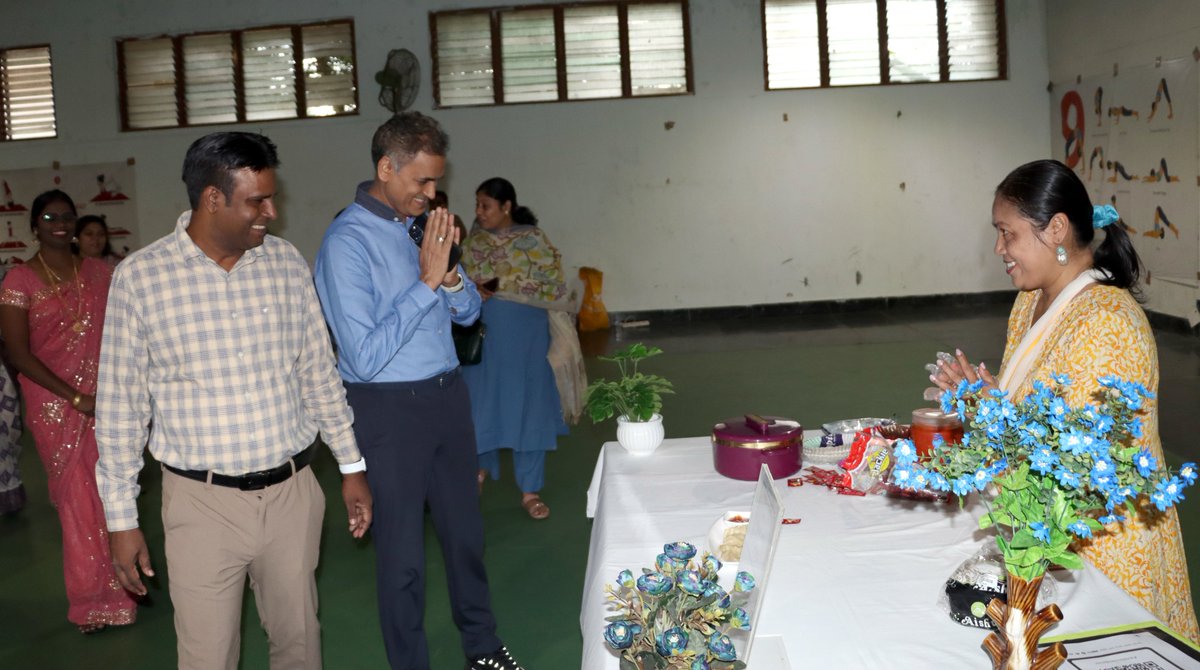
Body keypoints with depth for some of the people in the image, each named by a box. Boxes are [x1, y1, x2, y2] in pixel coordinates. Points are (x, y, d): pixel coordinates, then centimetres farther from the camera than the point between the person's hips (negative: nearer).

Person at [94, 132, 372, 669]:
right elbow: (120, 406, -3)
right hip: (204, 503, -3)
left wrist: (351, 466, 11)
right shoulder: (139, 278, -8)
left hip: (292, 493, 3)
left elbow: (319, 373, 10)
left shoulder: (286, 263, 2)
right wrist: (121, 518, -2)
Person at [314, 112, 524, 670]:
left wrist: (450, 276, -11)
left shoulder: (421, 224, 4)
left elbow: (468, 312, 11)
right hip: (389, 409, -6)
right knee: (402, 550, 7)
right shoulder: (346, 242, -17)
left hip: (446, 394, 7)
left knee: (464, 529, 19)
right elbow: (365, 357, -23)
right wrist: (426, 282, -23)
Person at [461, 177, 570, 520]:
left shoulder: (533, 240, -8)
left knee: (528, 408, 3)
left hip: (525, 337, -3)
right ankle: (483, 466, 37)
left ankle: (529, 491, 13)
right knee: (482, 404, 10)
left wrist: (501, 287, -15)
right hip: (482, 336, 3)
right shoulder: (474, 239, 5)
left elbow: (554, 289, -10)